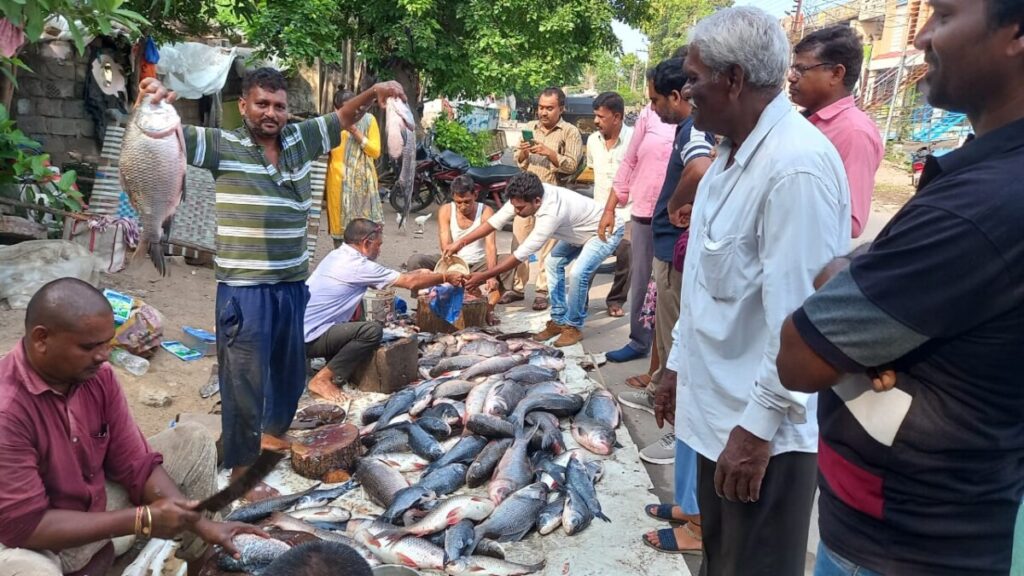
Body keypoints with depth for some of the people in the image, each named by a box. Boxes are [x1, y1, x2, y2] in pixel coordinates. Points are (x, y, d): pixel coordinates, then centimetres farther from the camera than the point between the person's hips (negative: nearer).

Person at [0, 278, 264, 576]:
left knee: (193, 441, 0)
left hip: (99, 501, 7)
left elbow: (136, 464, -5)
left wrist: (202, 524, -15)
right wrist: (142, 519, -26)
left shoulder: (97, 374, -10)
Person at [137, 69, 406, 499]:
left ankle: (274, 432, 47)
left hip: (293, 284, 6)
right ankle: (242, 467, 19)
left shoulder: (301, 139, 7)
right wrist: (152, 103, -34)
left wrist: (373, 93, 3)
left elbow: (343, 117, 18)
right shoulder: (223, 146, -7)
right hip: (244, 289, -6)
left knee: (291, 368, 23)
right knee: (246, 378, 3)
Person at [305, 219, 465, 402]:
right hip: (308, 338, -10)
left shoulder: (338, 255, 10)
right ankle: (322, 379, -12)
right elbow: (411, 283, -10)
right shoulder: (357, 265, -17)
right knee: (372, 331, -21)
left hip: (299, 329, 10)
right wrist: (446, 277, 1)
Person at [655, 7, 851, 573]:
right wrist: (678, 363, 17)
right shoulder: (732, 152, 8)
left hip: (764, 425, -9)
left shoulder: (797, 164, -23)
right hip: (718, 403, 9)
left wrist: (759, 425, -20)